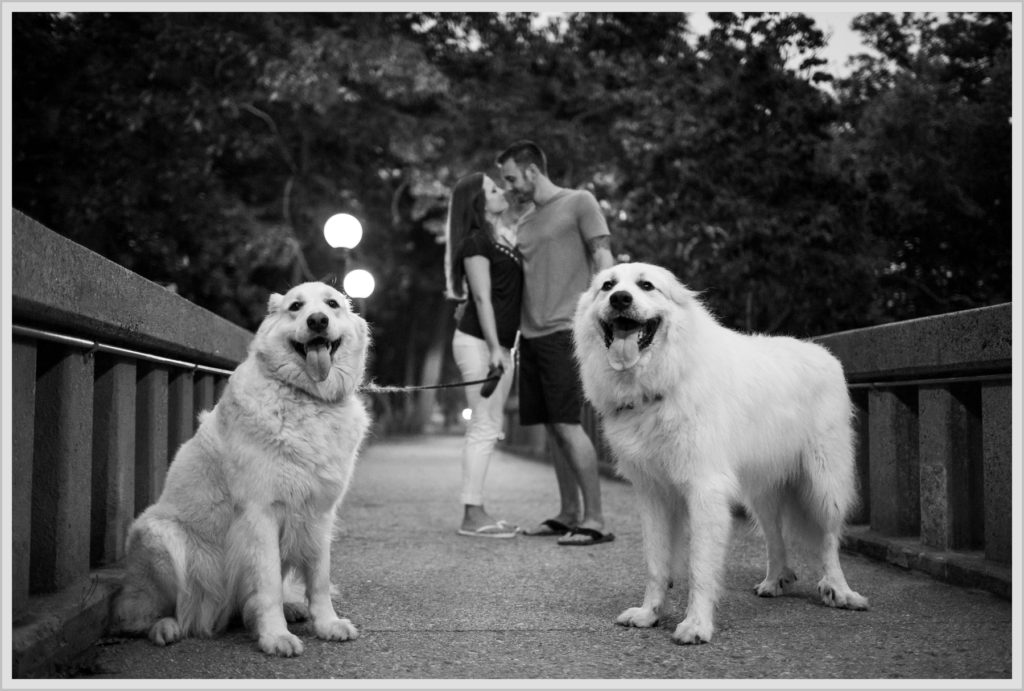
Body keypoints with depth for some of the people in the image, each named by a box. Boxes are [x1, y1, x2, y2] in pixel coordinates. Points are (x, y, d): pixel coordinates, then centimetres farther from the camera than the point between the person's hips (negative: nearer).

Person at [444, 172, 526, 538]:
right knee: (483, 428, -10)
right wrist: (494, 348, -19)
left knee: (490, 427, 9)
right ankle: (472, 515, -8)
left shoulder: (504, 237, 15)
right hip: (478, 341, -9)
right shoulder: (475, 242, -10)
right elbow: (482, 297, -16)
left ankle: (477, 511, 14)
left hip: (499, 343, 9)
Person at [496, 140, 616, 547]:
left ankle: (595, 520, -9)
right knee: (553, 429, 8)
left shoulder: (579, 203, 1)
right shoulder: (525, 222, 21)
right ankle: (569, 514, 15)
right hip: (531, 334, 7)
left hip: (563, 331, -7)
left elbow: (603, 260, -5)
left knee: (568, 425, -12)